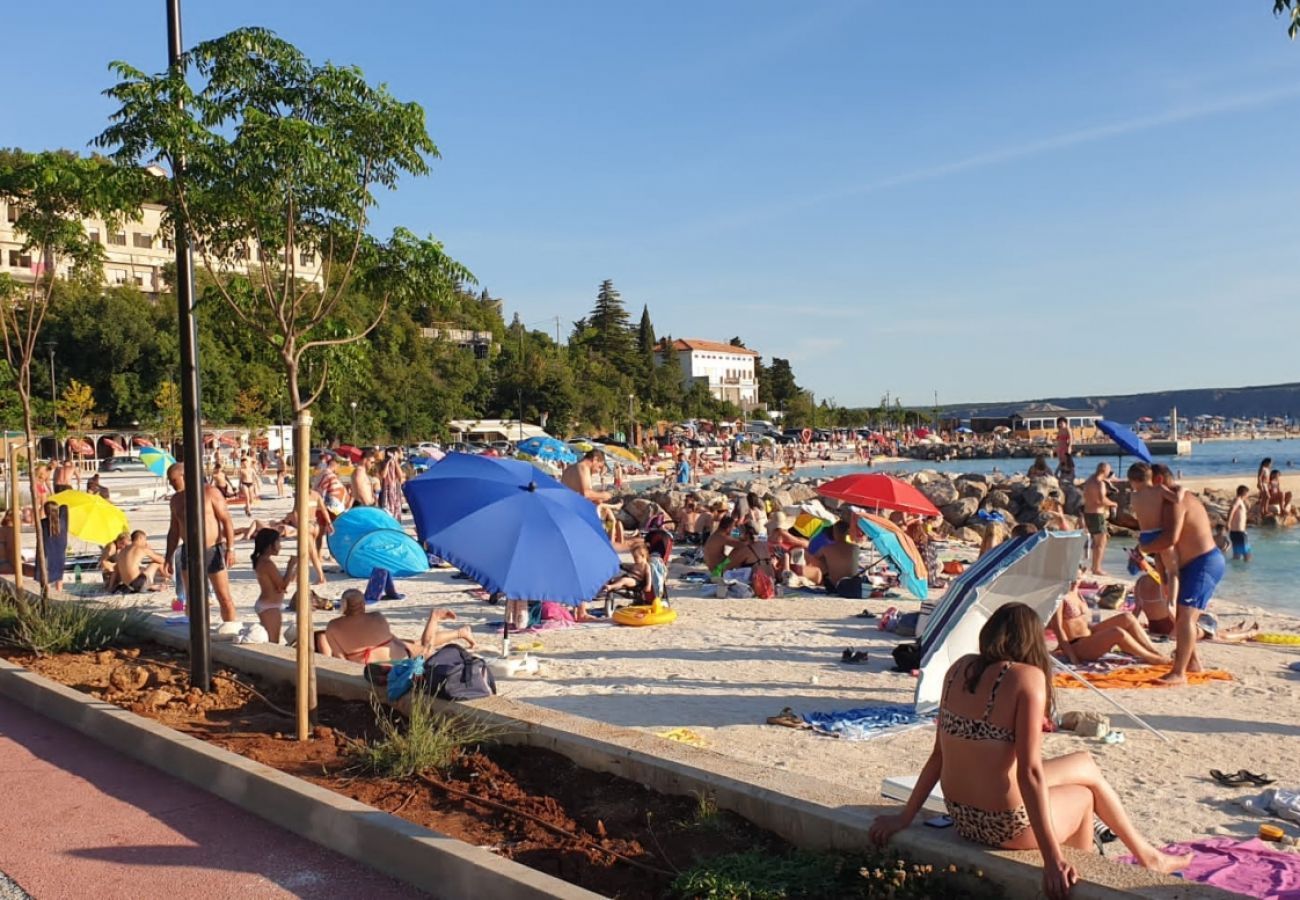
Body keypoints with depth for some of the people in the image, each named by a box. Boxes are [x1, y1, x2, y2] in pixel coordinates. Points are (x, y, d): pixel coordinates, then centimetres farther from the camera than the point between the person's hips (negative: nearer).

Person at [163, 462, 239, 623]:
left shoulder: (210, 492, -8)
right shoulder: (175, 500, 9)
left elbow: (227, 520, -10)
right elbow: (174, 530, 16)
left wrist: (230, 548, -17)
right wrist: (168, 558, 13)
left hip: (213, 551, -5)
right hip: (189, 553, 5)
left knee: (224, 598, -1)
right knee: (191, 600, 5)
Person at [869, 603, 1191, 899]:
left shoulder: (959, 668, 1)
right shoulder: (1027, 677, -17)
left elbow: (938, 754, 3)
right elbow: (1029, 772, -21)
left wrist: (904, 818, 8)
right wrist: (1053, 859, -18)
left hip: (960, 818, 6)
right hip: (1005, 827, -6)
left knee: (1085, 763, 28)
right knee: (1085, 792, 27)